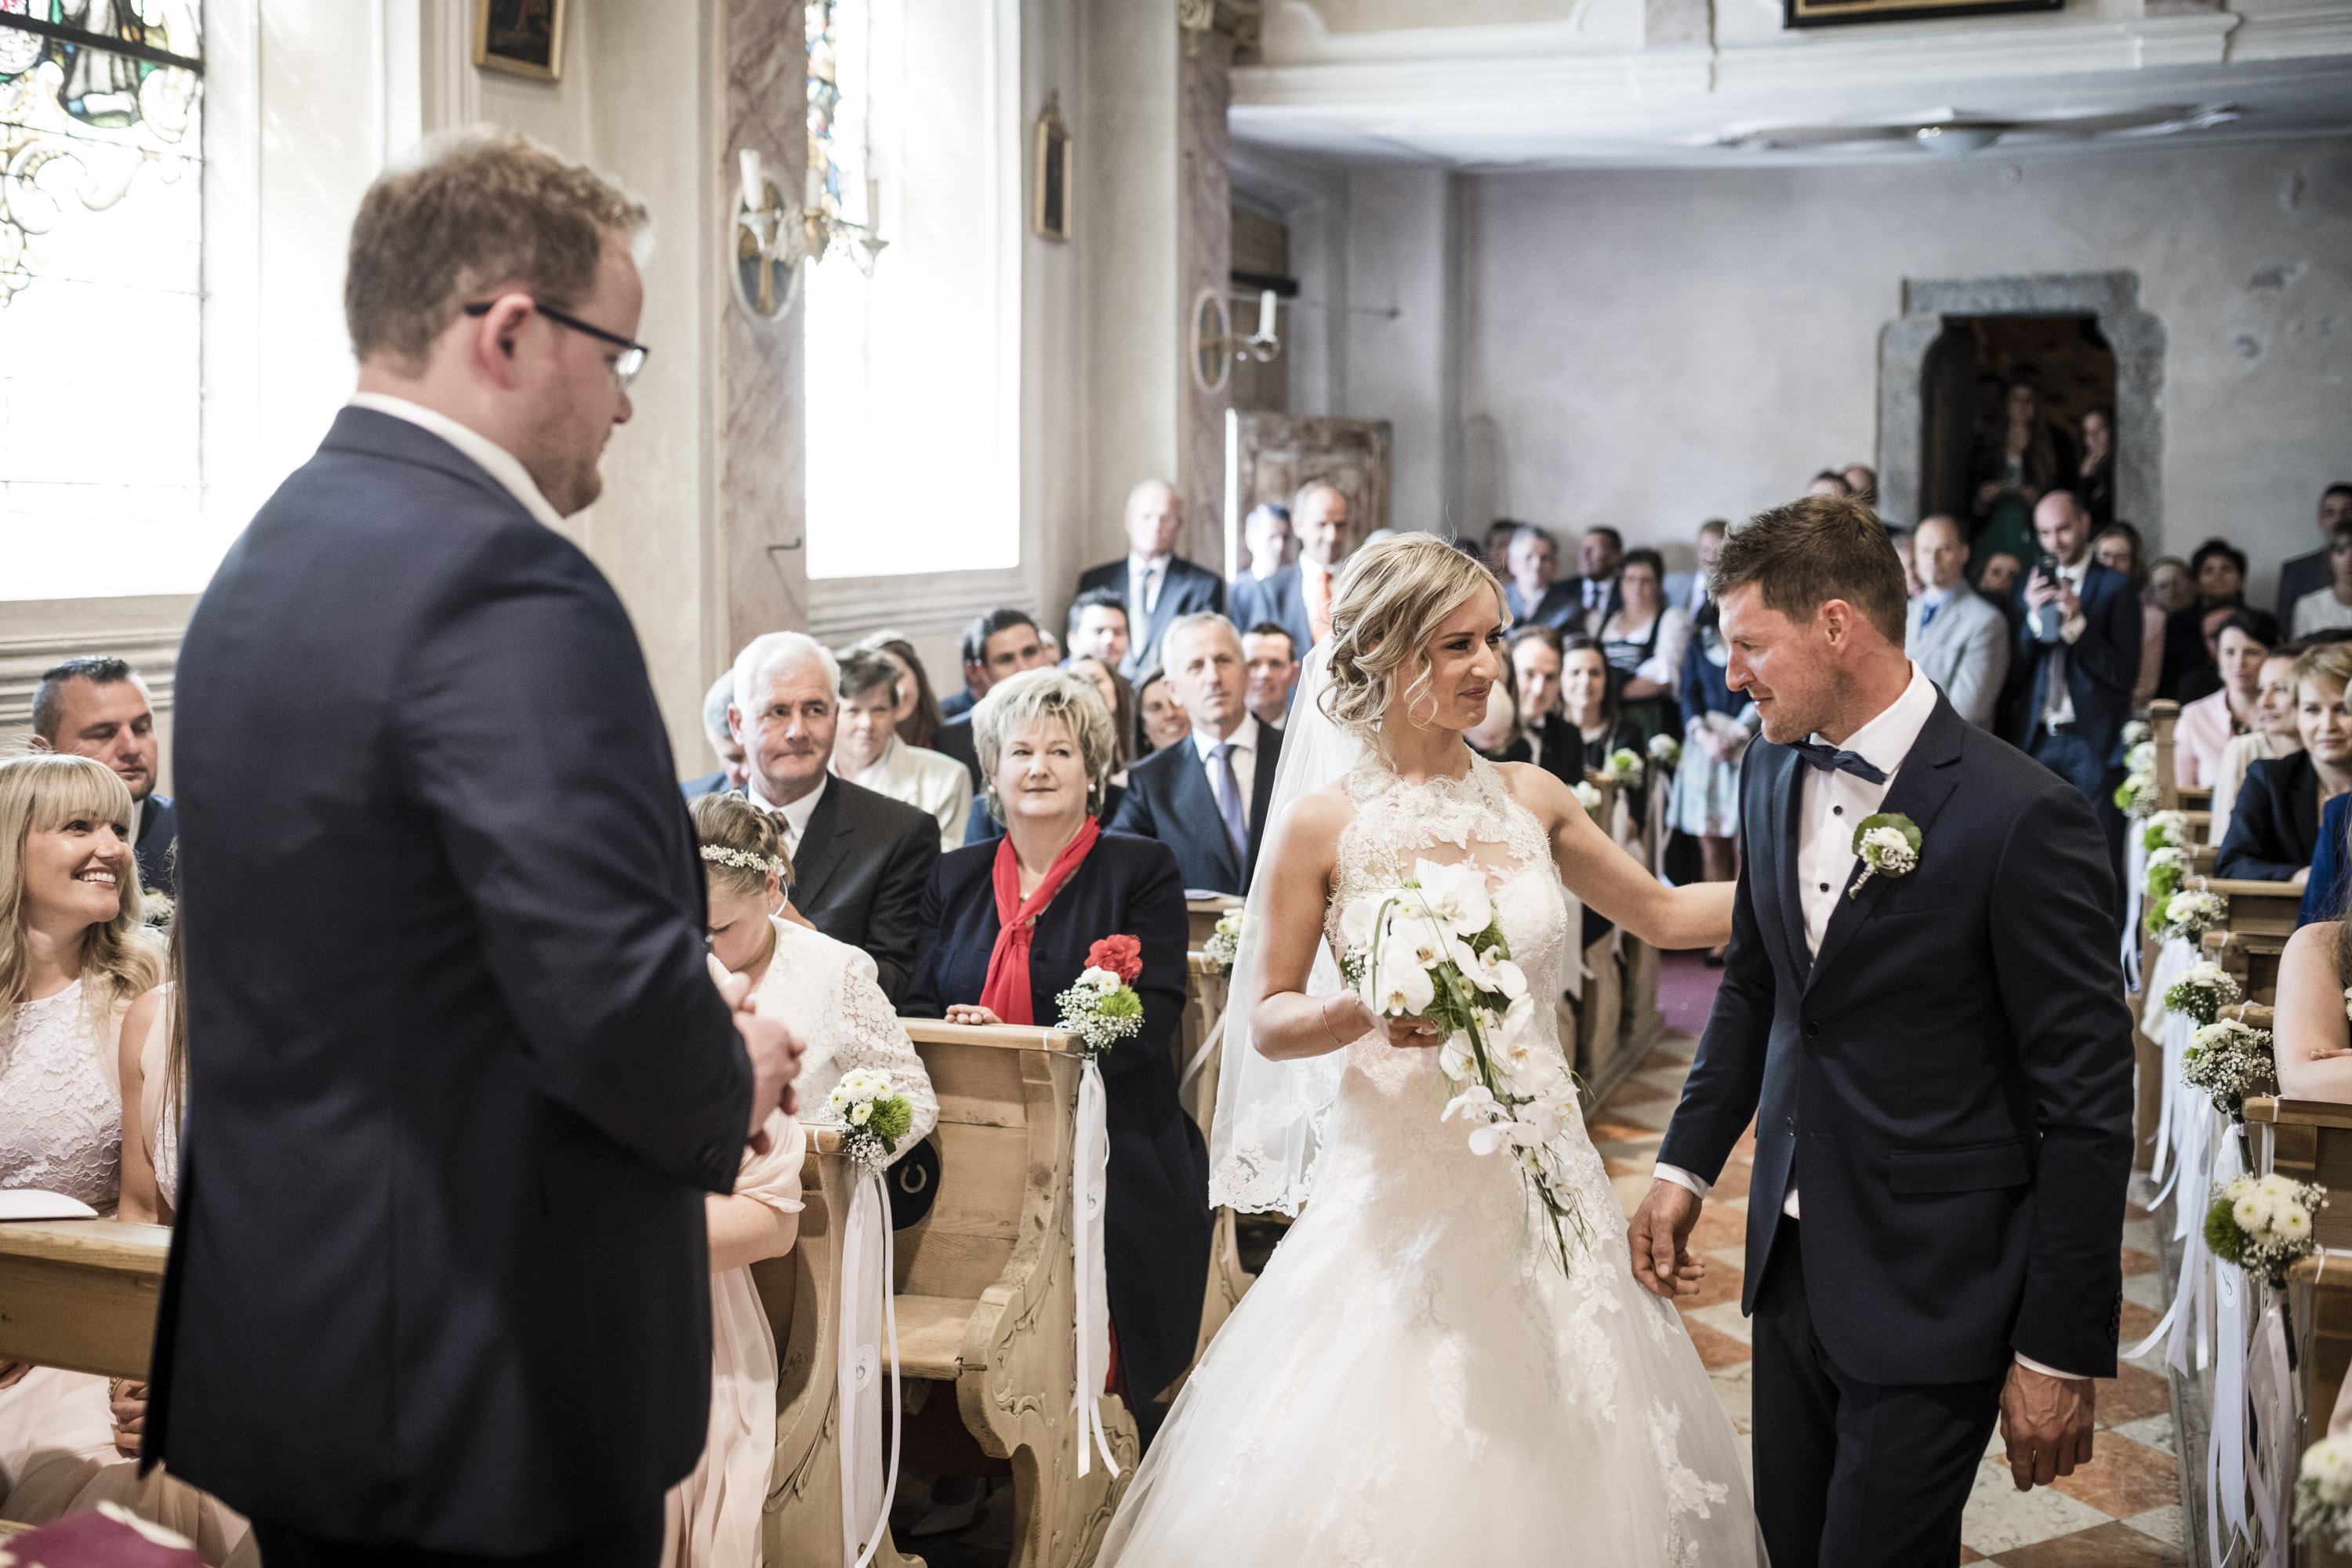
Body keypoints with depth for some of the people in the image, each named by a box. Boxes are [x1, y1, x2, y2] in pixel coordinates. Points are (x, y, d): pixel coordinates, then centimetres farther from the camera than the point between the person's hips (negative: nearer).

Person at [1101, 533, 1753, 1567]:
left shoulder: (1530, 799, 5)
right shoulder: (1325, 822, -6)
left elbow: (1663, 915, 15)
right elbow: (1268, 1022, -3)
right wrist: (1368, 1012, -21)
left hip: (1538, 1181, 4)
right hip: (1398, 1189, -4)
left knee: (1553, 1461, 9)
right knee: (1392, 1471, 1)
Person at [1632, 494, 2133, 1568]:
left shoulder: (2019, 816, -19)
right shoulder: (1774, 771, 4)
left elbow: (2088, 1102, -15)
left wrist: (2063, 1350, -14)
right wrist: (1686, 1164, 12)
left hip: (1930, 1283, -7)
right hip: (1791, 1257, 7)